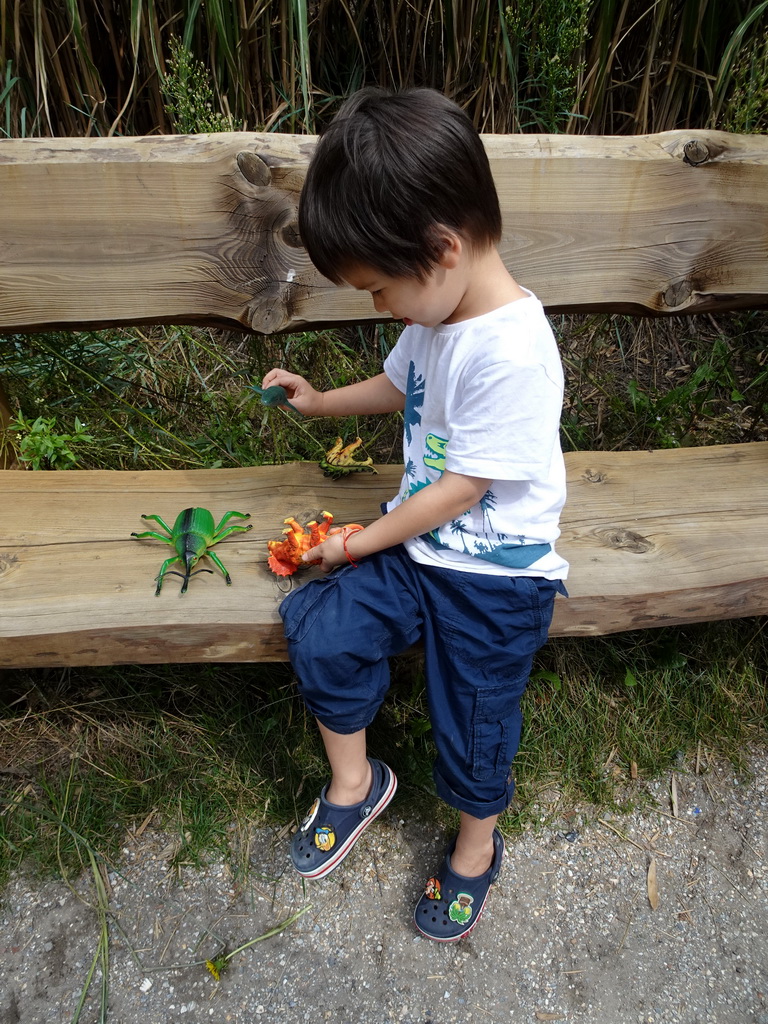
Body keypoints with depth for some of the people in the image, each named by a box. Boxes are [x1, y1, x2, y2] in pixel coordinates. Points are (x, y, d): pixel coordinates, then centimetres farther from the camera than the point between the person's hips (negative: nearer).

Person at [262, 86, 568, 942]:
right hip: (417, 542, 7)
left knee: (469, 721, 8)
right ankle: (354, 782, 21)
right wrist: (320, 401, 15)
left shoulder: (513, 351, -26)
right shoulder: (439, 313, 1)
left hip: (495, 573, -7)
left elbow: (460, 489, -22)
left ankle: (475, 849, 41)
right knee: (319, 633, -5)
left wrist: (360, 543, -11)